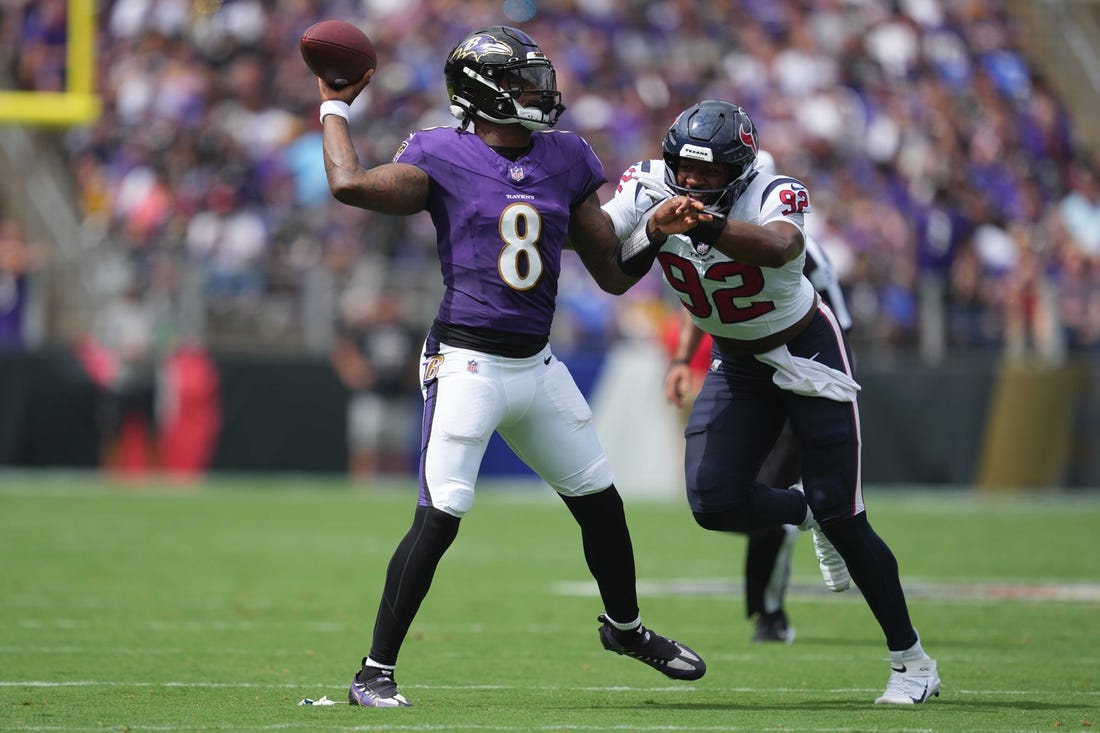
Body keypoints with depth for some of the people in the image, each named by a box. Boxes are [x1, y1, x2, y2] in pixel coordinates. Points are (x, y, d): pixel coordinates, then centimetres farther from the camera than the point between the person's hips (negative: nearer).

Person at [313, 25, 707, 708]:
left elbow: (614, 274, 11)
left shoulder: (566, 159, 8)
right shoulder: (442, 156, -6)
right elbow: (351, 185, -24)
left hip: (537, 365, 6)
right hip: (466, 362, -6)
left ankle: (624, 626, 42)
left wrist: (663, 230, -4)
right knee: (439, 519, -15)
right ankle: (375, 672, -7)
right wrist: (336, 107, -9)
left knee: (601, 501, 17)